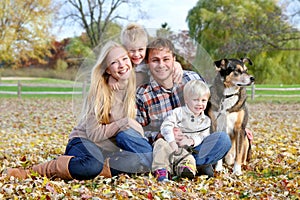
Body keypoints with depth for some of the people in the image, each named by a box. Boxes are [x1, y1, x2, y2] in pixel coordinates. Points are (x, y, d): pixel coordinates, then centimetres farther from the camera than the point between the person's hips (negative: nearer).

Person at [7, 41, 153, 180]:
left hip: (110, 147, 5)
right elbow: (93, 133, -17)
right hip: (84, 141, -5)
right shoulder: (100, 91, -13)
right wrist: (125, 122, -18)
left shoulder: (135, 86, 2)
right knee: (93, 166, -41)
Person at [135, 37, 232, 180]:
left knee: (223, 138, -26)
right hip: (165, 147, -1)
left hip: (195, 145, 1)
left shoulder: (192, 78, 1)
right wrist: (161, 136, -22)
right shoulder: (142, 95, -3)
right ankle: (199, 163, -24)